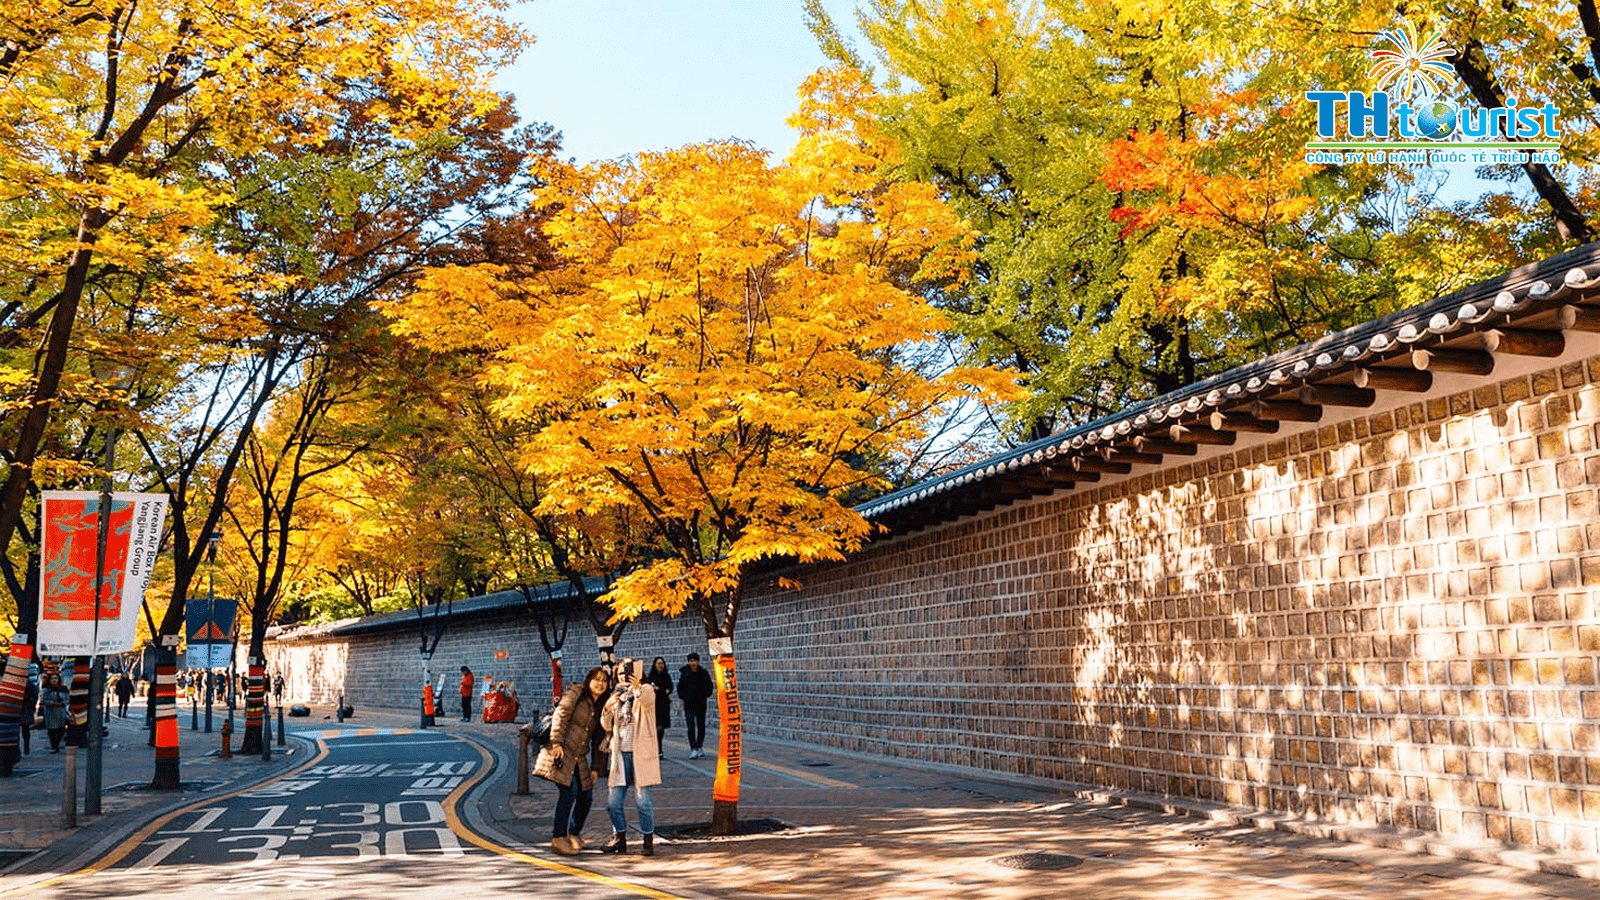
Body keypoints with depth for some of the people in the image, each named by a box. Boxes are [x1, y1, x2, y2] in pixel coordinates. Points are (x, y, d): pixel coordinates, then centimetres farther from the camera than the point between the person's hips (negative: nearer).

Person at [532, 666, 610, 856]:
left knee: (586, 796, 4)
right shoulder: (576, 693, 0)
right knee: (570, 791, -18)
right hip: (562, 751, -7)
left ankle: (574, 833, 26)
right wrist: (557, 742, -20)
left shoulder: (600, 707, 18)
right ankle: (558, 838, -12)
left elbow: (597, 739, 20)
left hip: (579, 758, 7)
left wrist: (595, 768, 16)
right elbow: (560, 716, -9)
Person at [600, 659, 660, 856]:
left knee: (642, 800, -6)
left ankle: (648, 841, 5)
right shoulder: (617, 695, 18)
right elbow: (607, 727, 13)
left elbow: (647, 701, -25)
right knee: (614, 802, 4)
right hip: (620, 753, 5)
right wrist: (607, 708, -7)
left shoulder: (646, 690, 1)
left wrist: (637, 689, -46)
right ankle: (619, 839, 19)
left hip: (640, 753, -5)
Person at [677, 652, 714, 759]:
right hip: (689, 704, -2)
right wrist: (683, 697, -3)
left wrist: (705, 695, -5)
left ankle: (699, 747, 24)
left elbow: (709, 687, 12)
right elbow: (680, 688, 11)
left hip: (701, 703, 2)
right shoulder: (684, 674, 1)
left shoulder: (704, 673, 3)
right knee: (691, 727, -10)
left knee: (701, 726, 9)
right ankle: (693, 749, -13)